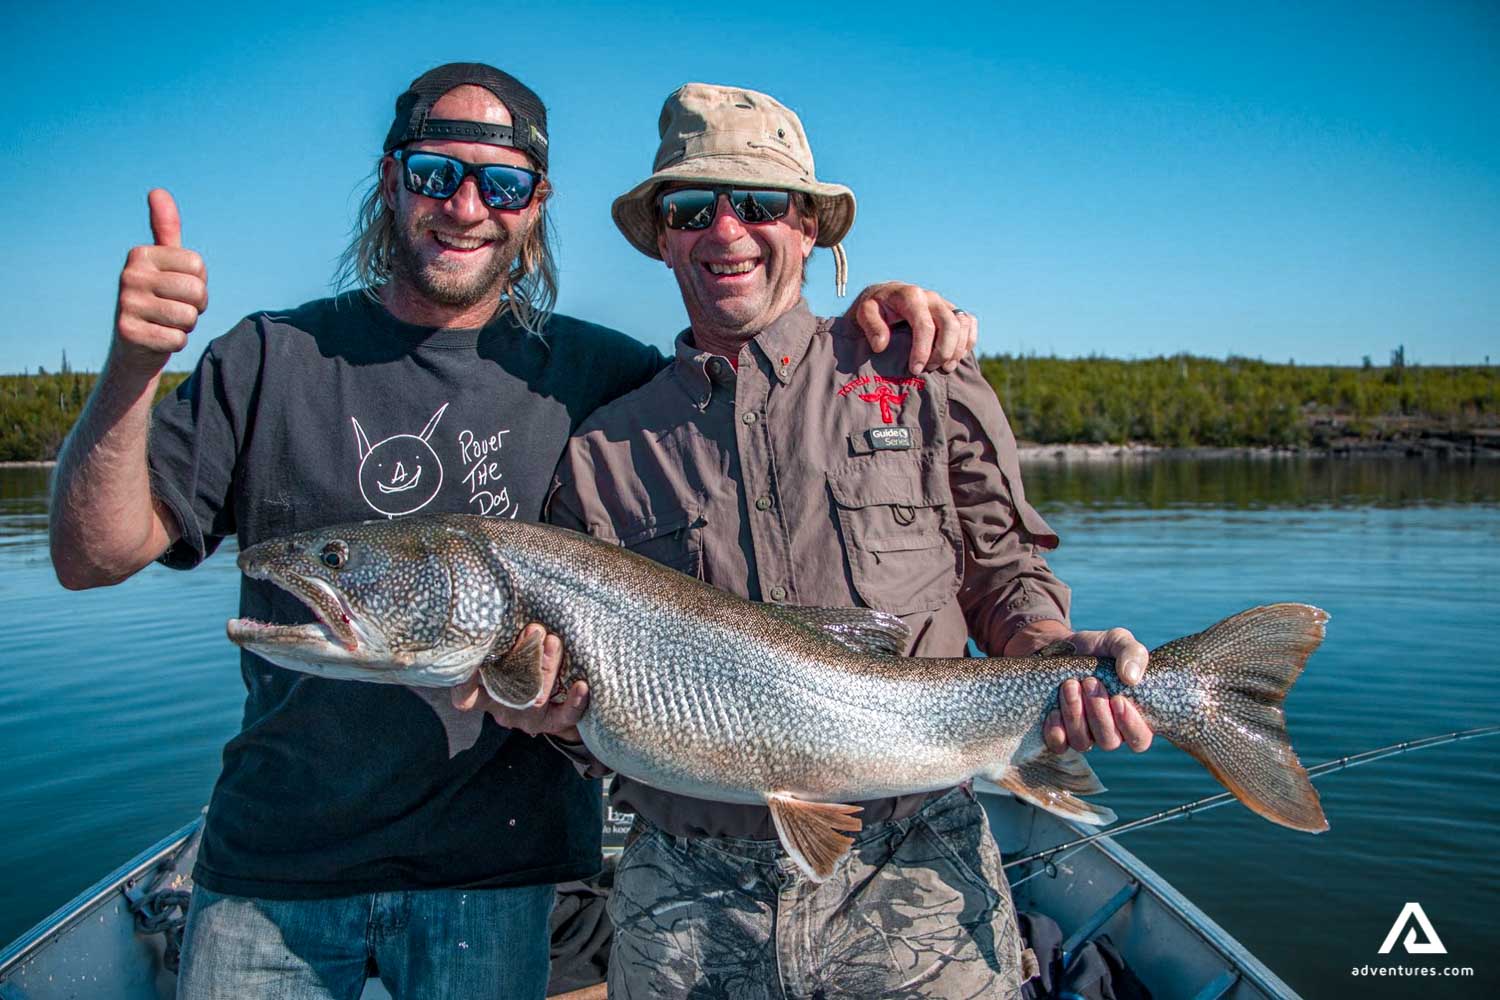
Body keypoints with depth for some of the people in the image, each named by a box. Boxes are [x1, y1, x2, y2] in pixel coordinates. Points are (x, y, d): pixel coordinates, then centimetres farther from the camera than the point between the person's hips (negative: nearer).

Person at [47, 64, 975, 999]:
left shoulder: (592, 373, 0)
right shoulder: (272, 359, 0)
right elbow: (94, 555, -4)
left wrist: (868, 327, -12)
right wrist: (132, 367, -21)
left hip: (492, 863, 0)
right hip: (272, 861, 1)